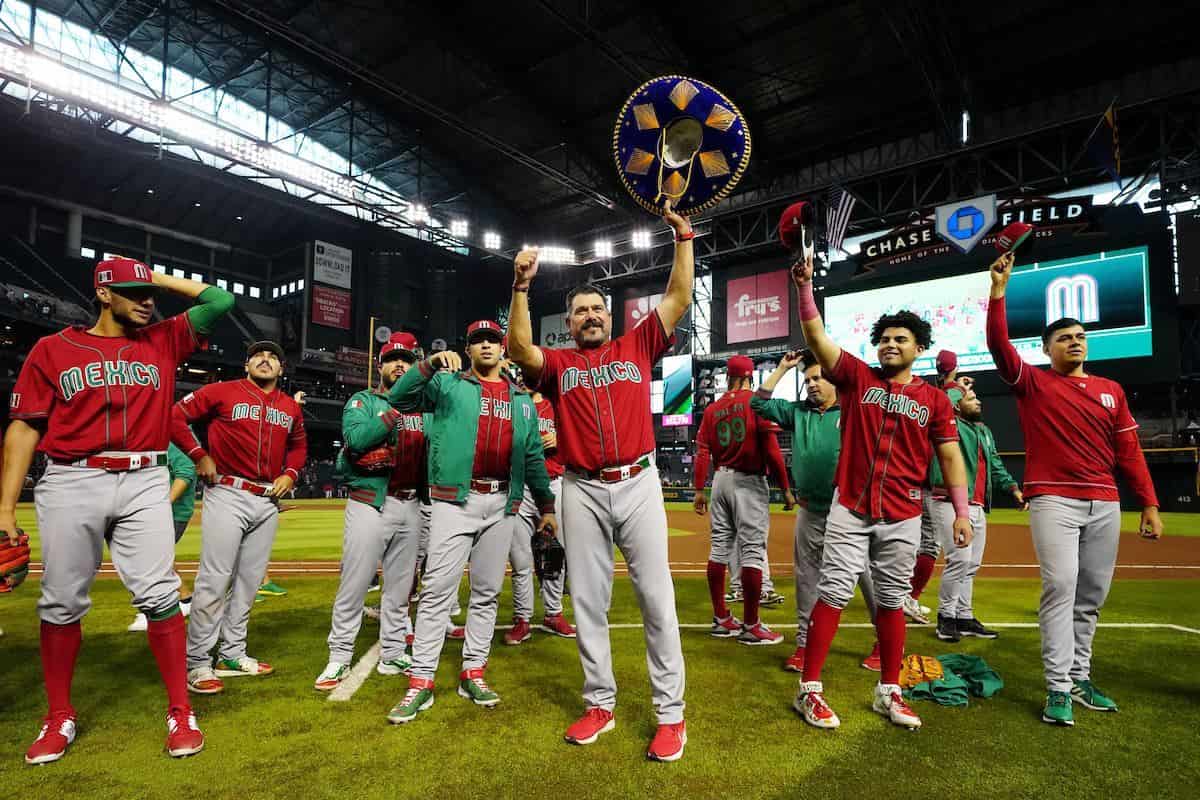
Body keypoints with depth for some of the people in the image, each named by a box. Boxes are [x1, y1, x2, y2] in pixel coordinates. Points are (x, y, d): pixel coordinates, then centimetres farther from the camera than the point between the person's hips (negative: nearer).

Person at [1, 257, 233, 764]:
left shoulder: (163, 342, 12)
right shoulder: (52, 350, 8)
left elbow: (220, 301, 11)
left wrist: (159, 278, 12)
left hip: (144, 483, 0)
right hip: (71, 484, 0)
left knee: (158, 594, -5)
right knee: (61, 603, 6)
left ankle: (180, 711, 4)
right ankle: (59, 717, 24)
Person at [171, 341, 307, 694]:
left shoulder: (291, 407, 12)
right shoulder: (223, 392, -1)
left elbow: (299, 445, 24)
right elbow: (177, 415, -1)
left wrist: (290, 474, 8)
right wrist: (199, 455, -7)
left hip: (268, 501, 5)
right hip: (228, 495, -5)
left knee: (249, 581, 11)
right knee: (214, 579, -6)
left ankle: (232, 656, 24)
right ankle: (197, 663, 5)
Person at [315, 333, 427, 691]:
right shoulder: (363, 400, 4)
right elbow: (356, 438, -16)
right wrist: (397, 410, -16)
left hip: (410, 506, 4)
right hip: (370, 503, -4)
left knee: (400, 587, 10)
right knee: (353, 585, 0)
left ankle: (392, 655, 22)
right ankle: (339, 658, 13)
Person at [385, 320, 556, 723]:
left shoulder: (522, 398, 15)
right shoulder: (449, 383, 6)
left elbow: (533, 455, 16)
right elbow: (400, 398, -8)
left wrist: (546, 505, 13)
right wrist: (430, 364, -21)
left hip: (503, 504, 4)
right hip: (456, 500, -3)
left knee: (488, 592, 10)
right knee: (438, 589, -4)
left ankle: (473, 672, 21)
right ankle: (421, 681, 3)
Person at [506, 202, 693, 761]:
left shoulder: (636, 348, 10)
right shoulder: (557, 364, 9)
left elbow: (678, 299, 4)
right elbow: (520, 350, -11)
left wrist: (683, 238, -1)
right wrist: (522, 287, -18)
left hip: (638, 483, -1)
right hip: (582, 491, 1)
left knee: (656, 596, 1)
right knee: (588, 600, 8)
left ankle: (670, 713, 12)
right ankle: (600, 704, 24)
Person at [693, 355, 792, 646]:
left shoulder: (712, 409, 7)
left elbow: (702, 451, 4)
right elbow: (771, 449, -12)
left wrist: (699, 489, 8)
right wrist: (785, 488, -6)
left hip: (721, 480, 6)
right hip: (749, 483, -6)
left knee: (720, 547, 10)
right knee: (752, 550, -3)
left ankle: (721, 619, 19)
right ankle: (750, 626, 0)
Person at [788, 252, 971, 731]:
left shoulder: (934, 399, 6)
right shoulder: (857, 376, 4)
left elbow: (950, 455, 6)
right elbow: (816, 337, -5)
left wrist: (961, 511, 0)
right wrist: (805, 287, -16)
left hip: (903, 517, 2)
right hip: (849, 509, -2)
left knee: (891, 601, 11)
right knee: (832, 593, -2)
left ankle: (888, 691, 25)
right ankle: (810, 690, 5)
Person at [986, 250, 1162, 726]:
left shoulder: (1111, 390, 15)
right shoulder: (1033, 383, 3)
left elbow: (1129, 451, 13)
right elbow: (999, 346, -13)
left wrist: (1150, 504, 8)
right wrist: (998, 291, -19)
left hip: (1105, 504, 5)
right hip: (1053, 501, -5)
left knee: (1092, 595, 10)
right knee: (1060, 588, -12)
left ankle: (1080, 677, 22)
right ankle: (1058, 688, -7)